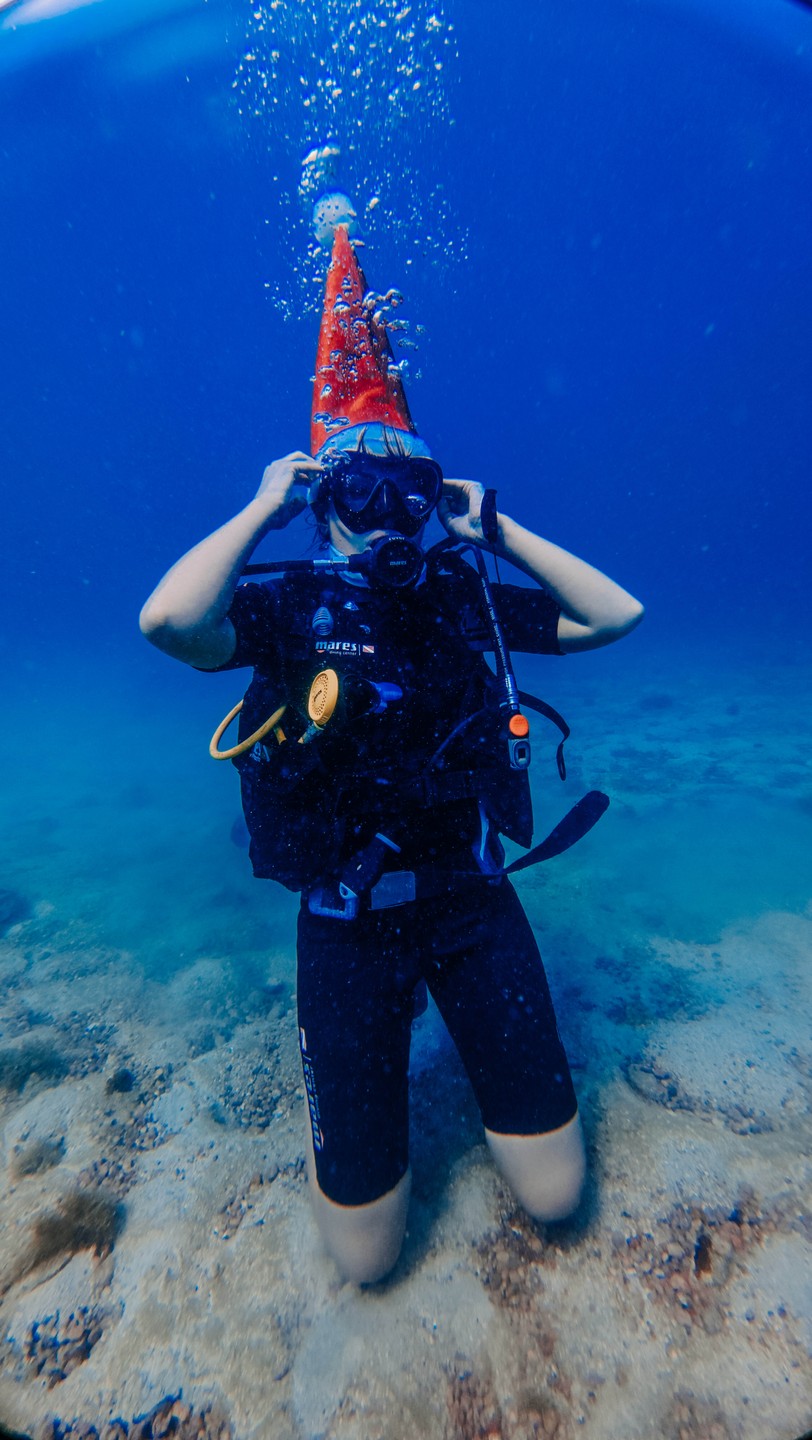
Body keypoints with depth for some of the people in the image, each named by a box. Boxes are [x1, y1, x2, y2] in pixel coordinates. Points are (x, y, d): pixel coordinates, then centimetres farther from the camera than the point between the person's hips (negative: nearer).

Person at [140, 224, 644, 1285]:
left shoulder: (467, 601, 0)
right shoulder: (291, 608, -10)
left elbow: (617, 613, 0)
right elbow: (168, 618, -29)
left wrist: (497, 529, -2)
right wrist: (262, 506, -15)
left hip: (474, 899, 3)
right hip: (349, 924, -2)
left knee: (555, 1195, 16)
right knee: (366, 1253, 14)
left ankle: (471, 1039, 41)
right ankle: (354, 1063, 40)